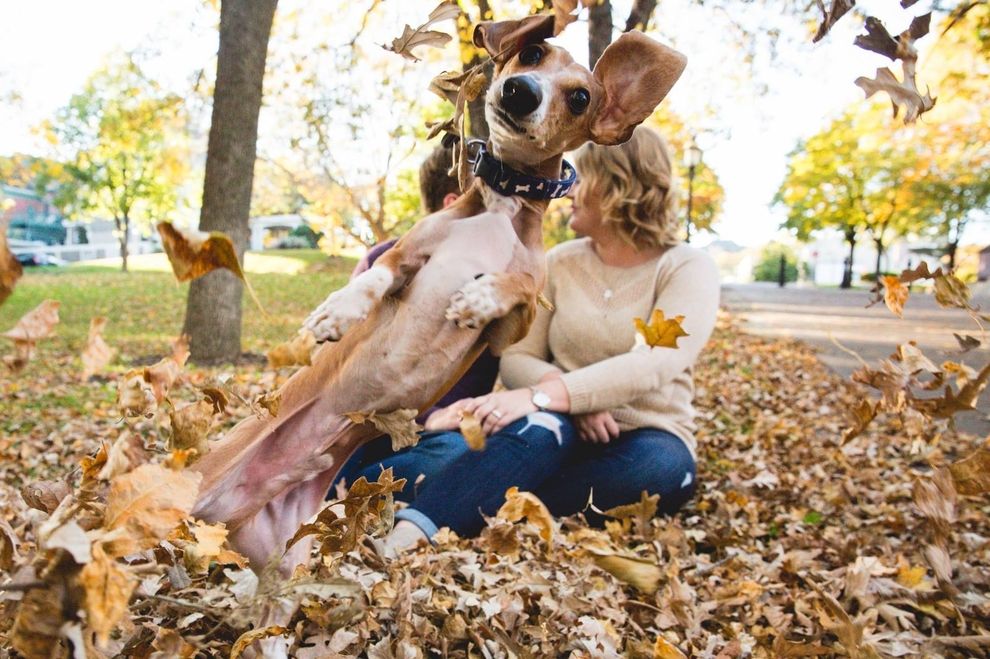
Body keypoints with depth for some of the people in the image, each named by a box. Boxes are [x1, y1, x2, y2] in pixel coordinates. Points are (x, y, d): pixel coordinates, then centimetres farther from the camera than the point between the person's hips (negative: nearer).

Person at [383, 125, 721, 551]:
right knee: (543, 425, -35)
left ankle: (489, 506, -35)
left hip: (644, 442, -1)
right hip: (563, 437, 1)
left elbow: (654, 365, -24)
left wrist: (539, 395, -36)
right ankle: (405, 537, -48)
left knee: (664, 468, -37)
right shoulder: (559, 263, 6)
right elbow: (517, 358, 0)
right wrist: (568, 396, -22)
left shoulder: (688, 269, -6)